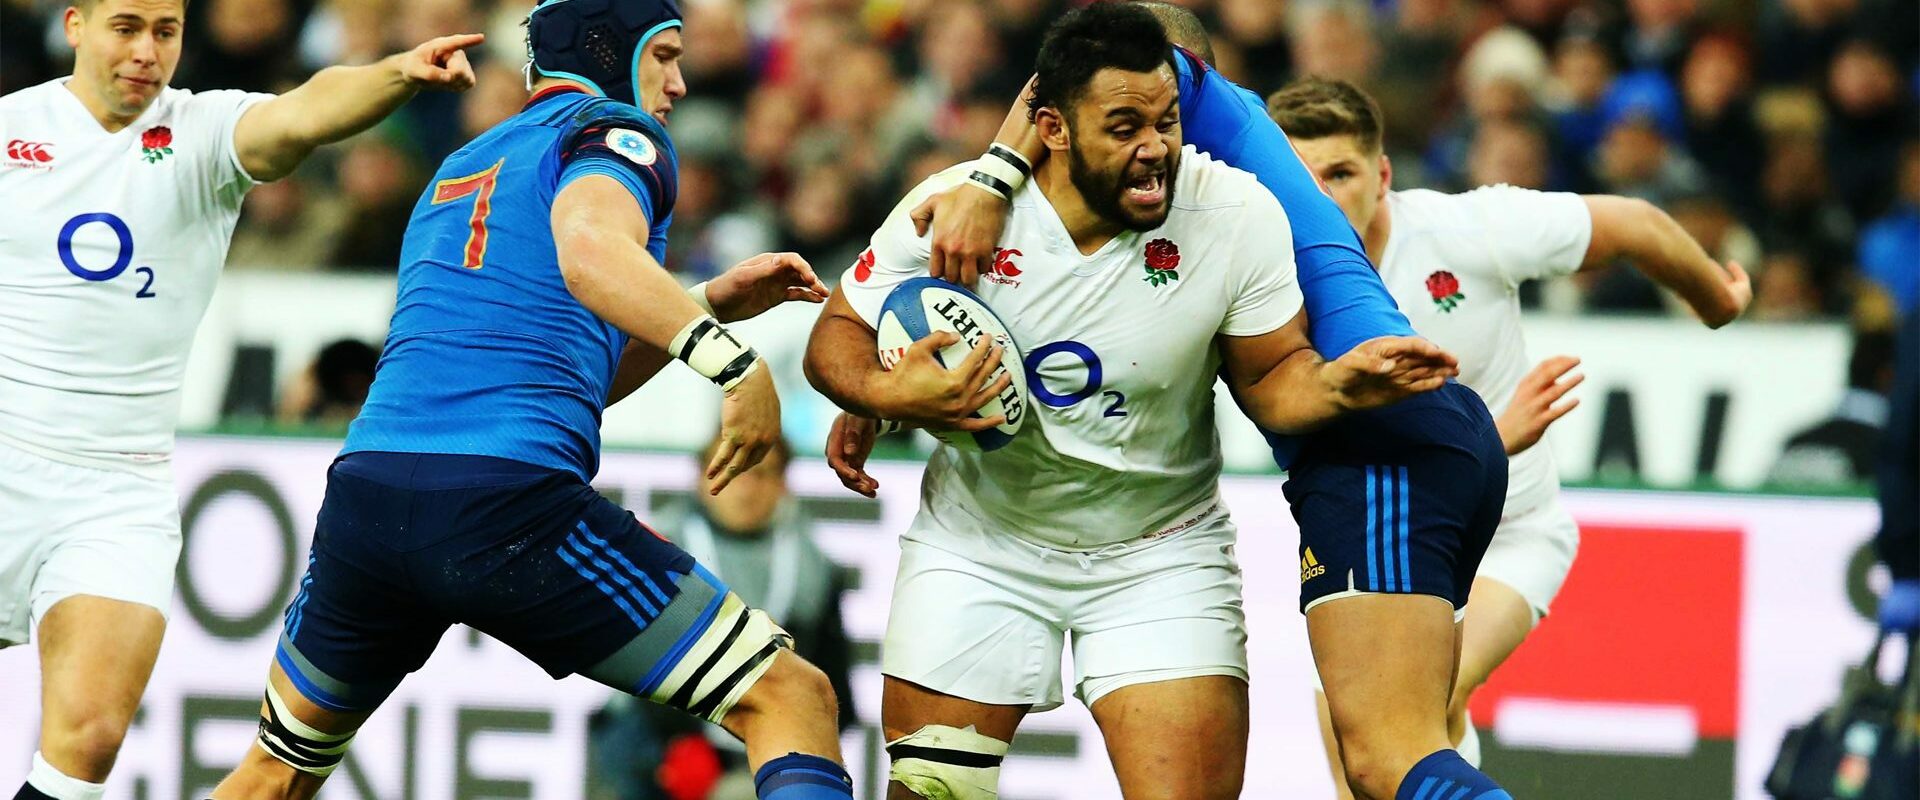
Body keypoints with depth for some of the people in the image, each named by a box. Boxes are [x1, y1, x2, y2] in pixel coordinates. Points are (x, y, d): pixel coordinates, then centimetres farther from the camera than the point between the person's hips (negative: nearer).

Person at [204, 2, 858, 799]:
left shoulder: (459, 168, 30)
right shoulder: (615, 132, 6)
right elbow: (591, 250, -19)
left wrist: (713, 303, 30)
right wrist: (733, 362, -24)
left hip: (363, 494, 7)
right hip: (512, 505, -7)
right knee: (792, 700, -4)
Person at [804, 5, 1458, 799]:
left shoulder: (1239, 214, -17)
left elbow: (1269, 377, -6)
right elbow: (837, 334, -5)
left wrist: (1338, 384, -28)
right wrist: (883, 395, -27)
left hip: (1160, 555, -1)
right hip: (980, 546, 1)